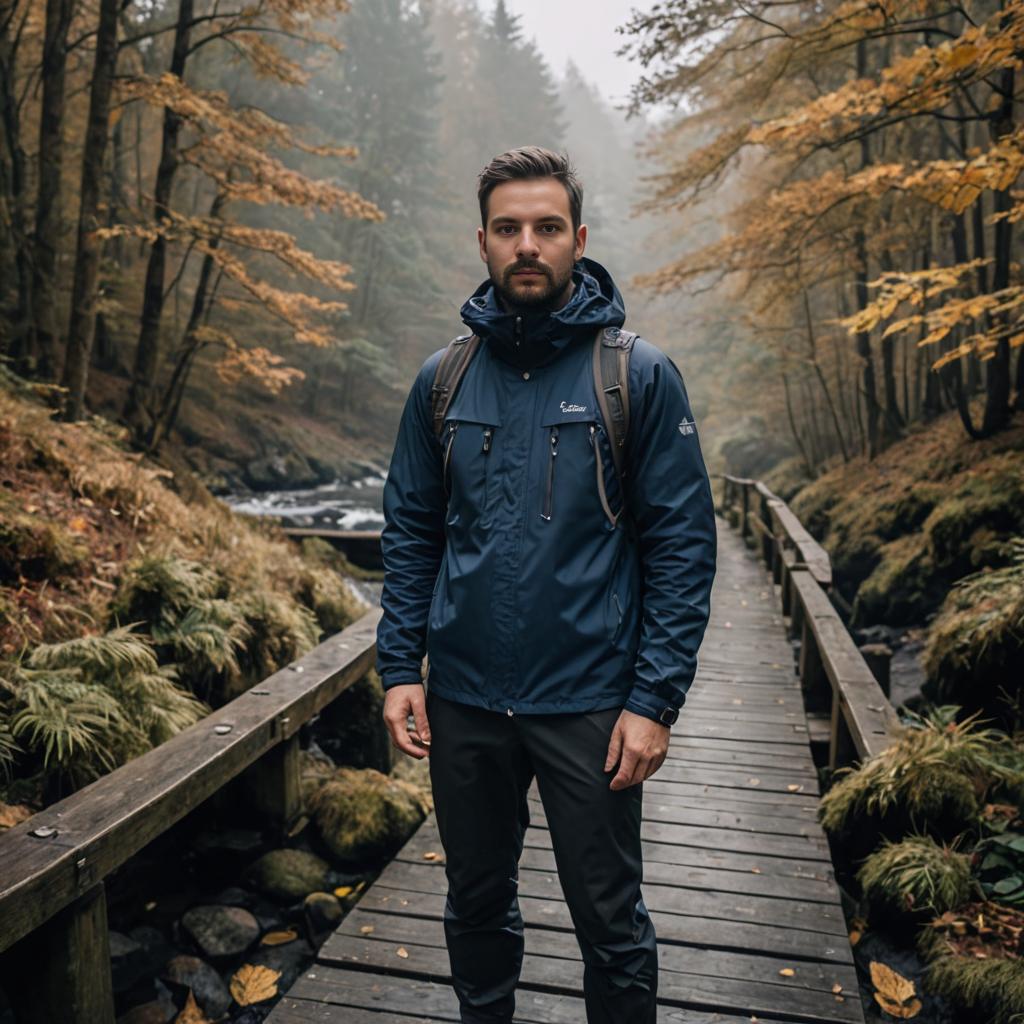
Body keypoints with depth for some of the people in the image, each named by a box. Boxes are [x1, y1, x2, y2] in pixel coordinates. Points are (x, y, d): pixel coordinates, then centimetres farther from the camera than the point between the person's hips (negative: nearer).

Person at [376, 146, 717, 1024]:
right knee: (477, 905, 22)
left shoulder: (640, 375, -7)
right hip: (463, 699, 4)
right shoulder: (444, 380, 3)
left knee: (611, 926, 12)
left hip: (589, 704, -3)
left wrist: (656, 700, -13)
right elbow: (410, 533, 7)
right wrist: (399, 668, 1)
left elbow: (683, 546, -8)